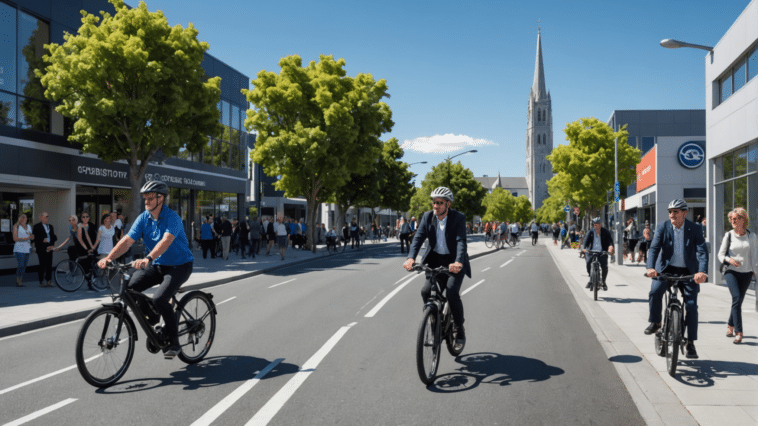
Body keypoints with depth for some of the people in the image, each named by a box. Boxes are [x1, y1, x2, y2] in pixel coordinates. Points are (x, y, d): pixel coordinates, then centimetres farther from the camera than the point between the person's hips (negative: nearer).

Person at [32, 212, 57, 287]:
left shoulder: (50, 226, 19)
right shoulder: (36, 226, 1)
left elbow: (54, 237, 17)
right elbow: (34, 237, -6)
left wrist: (52, 245, 2)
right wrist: (42, 240, -15)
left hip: (49, 249, 5)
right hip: (41, 249, -5)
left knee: (49, 265, 4)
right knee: (42, 265, -4)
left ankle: (49, 281, 9)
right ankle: (41, 282, 4)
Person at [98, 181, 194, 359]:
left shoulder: (172, 217, -19)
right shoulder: (143, 218, 0)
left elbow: (166, 241, -36)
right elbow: (127, 240, -9)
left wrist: (147, 259, -51)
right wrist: (108, 258, -25)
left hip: (179, 265, -7)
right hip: (156, 265, 7)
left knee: (159, 299, -26)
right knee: (128, 288, -13)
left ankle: (173, 343, -8)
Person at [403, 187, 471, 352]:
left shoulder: (459, 218, -13)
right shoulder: (427, 217, -2)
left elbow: (461, 241, -25)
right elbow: (418, 237, -12)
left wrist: (458, 262, -43)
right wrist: (411, 257, -30)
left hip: (454, 262, -4)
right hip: (435, 260, 4)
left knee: (452, 292, -22)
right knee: (426, 291, -15)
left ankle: (460, 331, -1)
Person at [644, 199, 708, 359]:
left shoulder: (694, 229, -7)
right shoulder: (662, 226, -4)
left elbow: (702, 251, -16)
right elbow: (654, 248, -14)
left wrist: (702, 271, -33)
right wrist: (651, 267, -31)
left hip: (688, 271, 0)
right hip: (666, 269, 0)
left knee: (691, 306, -5)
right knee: (654, 292, -24)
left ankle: (690, 343, 8)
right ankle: (655, 322, 2)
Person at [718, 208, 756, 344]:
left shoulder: (751, 236, 4)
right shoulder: (729, 235, 3)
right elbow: (720, 254, 4)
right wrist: (729, 259, -16)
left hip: (746, 273, 2)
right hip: (731, 271, -2)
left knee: (738, 301, 9)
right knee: (736, 298, -19)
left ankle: (730, 325, 34)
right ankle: (738, 332, -21)